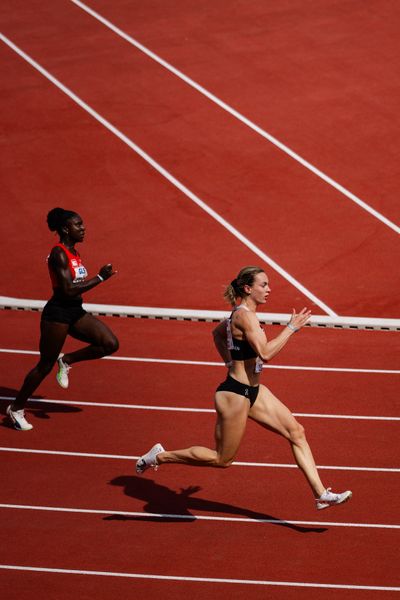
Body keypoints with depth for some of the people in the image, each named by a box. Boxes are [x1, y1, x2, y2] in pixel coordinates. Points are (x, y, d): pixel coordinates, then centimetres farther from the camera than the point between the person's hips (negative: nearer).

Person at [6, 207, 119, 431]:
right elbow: (68, 290, -25)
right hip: (57, 313, -8)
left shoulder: (73, 252, 8)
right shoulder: (59, 254, -19)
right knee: (45, 365, 1)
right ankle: (17, 408, 17)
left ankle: (67, 360, 14)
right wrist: (100, 278, -23)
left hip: (76, 312, 8)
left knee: (110, 344, -4)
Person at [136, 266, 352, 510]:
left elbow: (218, 333, 27)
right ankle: (160, 456, 17)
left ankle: (321, 494, 0)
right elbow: (265, 353, -31)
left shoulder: (241, 313, 9)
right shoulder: (245, 316, -21)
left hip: (253, 391, 10)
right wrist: (292, 328, -24)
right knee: (222, 459, 4)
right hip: (235, 394, -10)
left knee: (297, 432, 1)